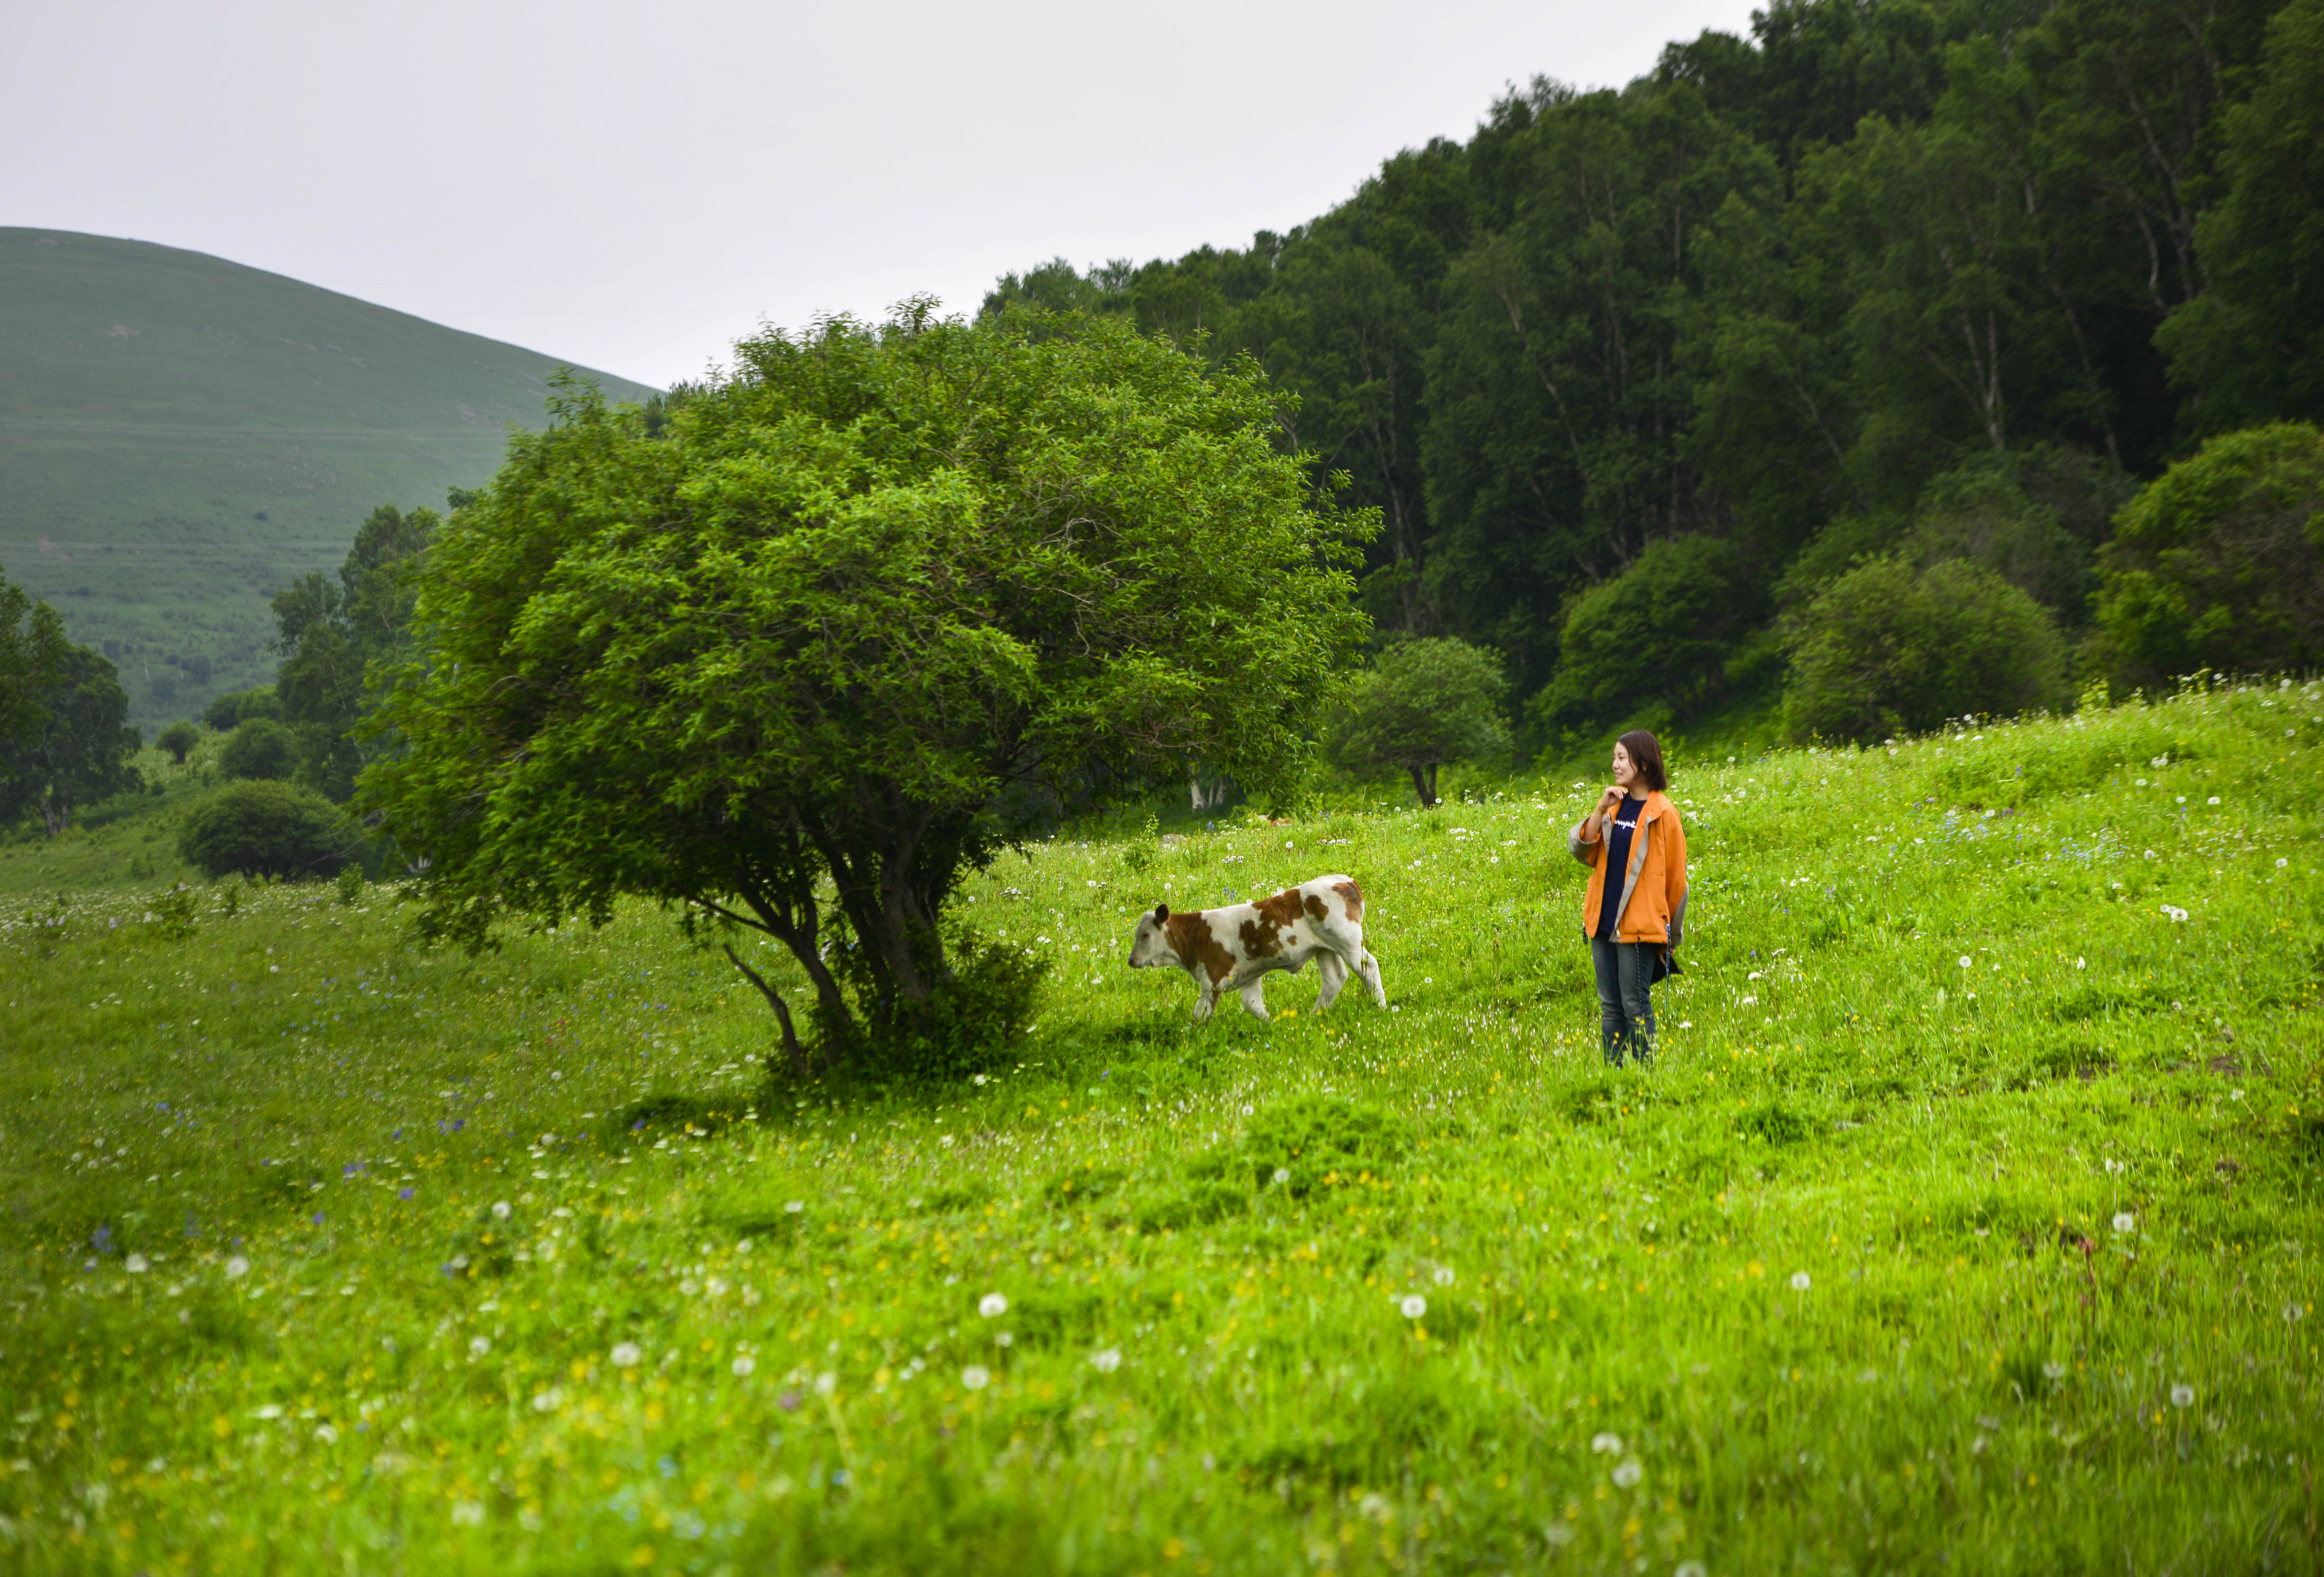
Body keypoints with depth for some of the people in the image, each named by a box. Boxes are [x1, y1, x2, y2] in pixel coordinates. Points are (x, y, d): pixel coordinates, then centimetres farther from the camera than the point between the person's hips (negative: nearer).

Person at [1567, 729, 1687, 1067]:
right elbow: (1581, 849, 4)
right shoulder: (1614, 806, 12)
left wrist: (1671, 936, 1)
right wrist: (1601, 809, -8)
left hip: (1639, 926, -6)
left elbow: (1676, 878, -2)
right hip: (1603, 924, 6)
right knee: (1610, 1007, 9)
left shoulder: (1662, 813, -6)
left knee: (1635, 1006, -4)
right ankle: (1612, 1072, 14)